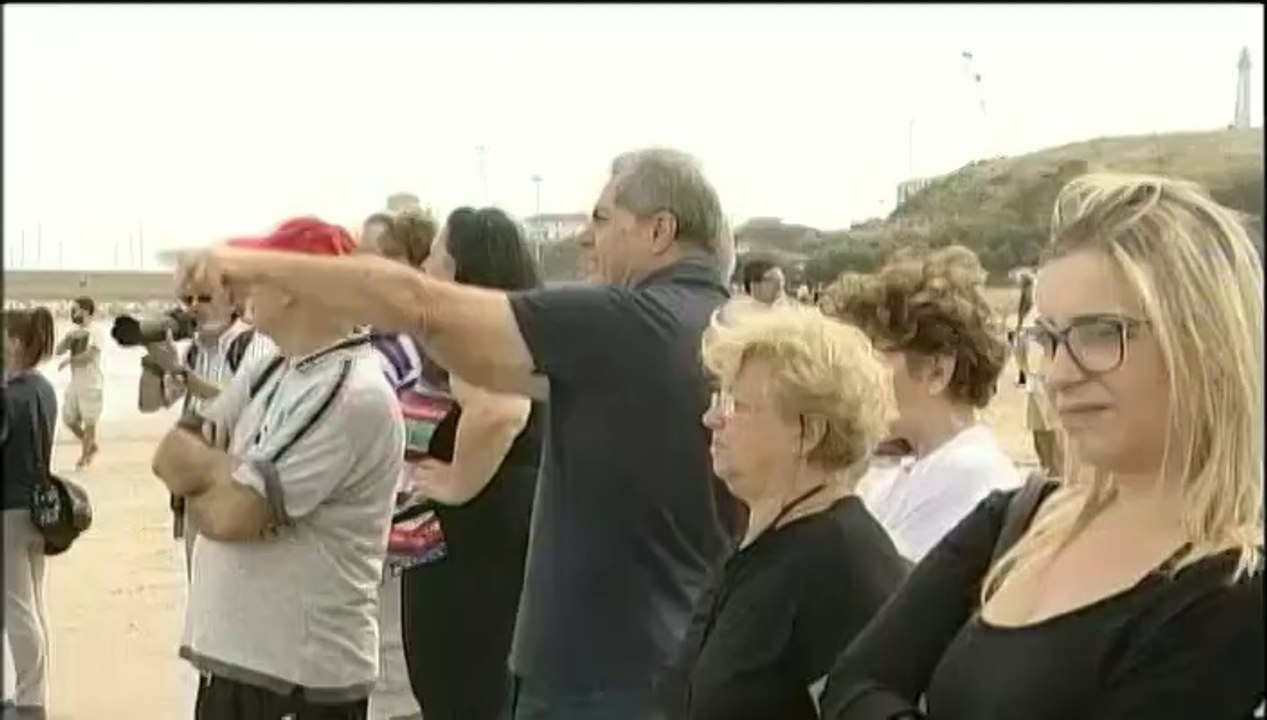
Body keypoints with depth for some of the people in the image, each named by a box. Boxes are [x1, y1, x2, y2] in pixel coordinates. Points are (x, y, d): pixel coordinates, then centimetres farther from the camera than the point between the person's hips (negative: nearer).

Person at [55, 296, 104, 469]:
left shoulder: (95, 332, -10)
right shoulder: (73, 333, 11)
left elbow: (89, 355, -20)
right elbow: (57, 351, 5)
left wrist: (68, 360, -12)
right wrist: (68, 339, -12)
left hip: (91, 385, -7)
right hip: (74, 384, 8)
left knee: (89, 421, 1)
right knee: (69, 419, 10)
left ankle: (84, 456, 12)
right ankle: (91, 446, 27)